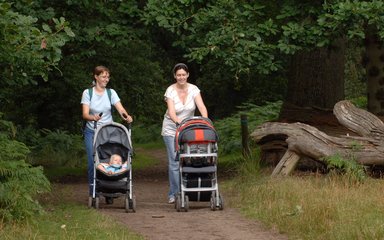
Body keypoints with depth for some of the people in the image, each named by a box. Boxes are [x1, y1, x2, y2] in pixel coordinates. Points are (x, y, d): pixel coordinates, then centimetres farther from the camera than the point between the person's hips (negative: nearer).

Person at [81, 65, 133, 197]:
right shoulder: (88, 93, 0)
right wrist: (93, 117, -32)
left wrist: (126, 116, -31)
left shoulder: (111, 93, 5)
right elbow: (85, 114, -9)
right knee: (92, 161, -7)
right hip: (92, 131, -2)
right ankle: (93, 192, 3)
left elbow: (120, 108, -9)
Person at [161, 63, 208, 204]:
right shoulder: (170, 91, -13)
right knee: (174, 162, -8)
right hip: (171, 129, -2)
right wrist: (178, 121, -45)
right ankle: (174, 194, -2)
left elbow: (201, 107, -17)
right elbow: (171, 112, -24)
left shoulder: (193, 89, -6)